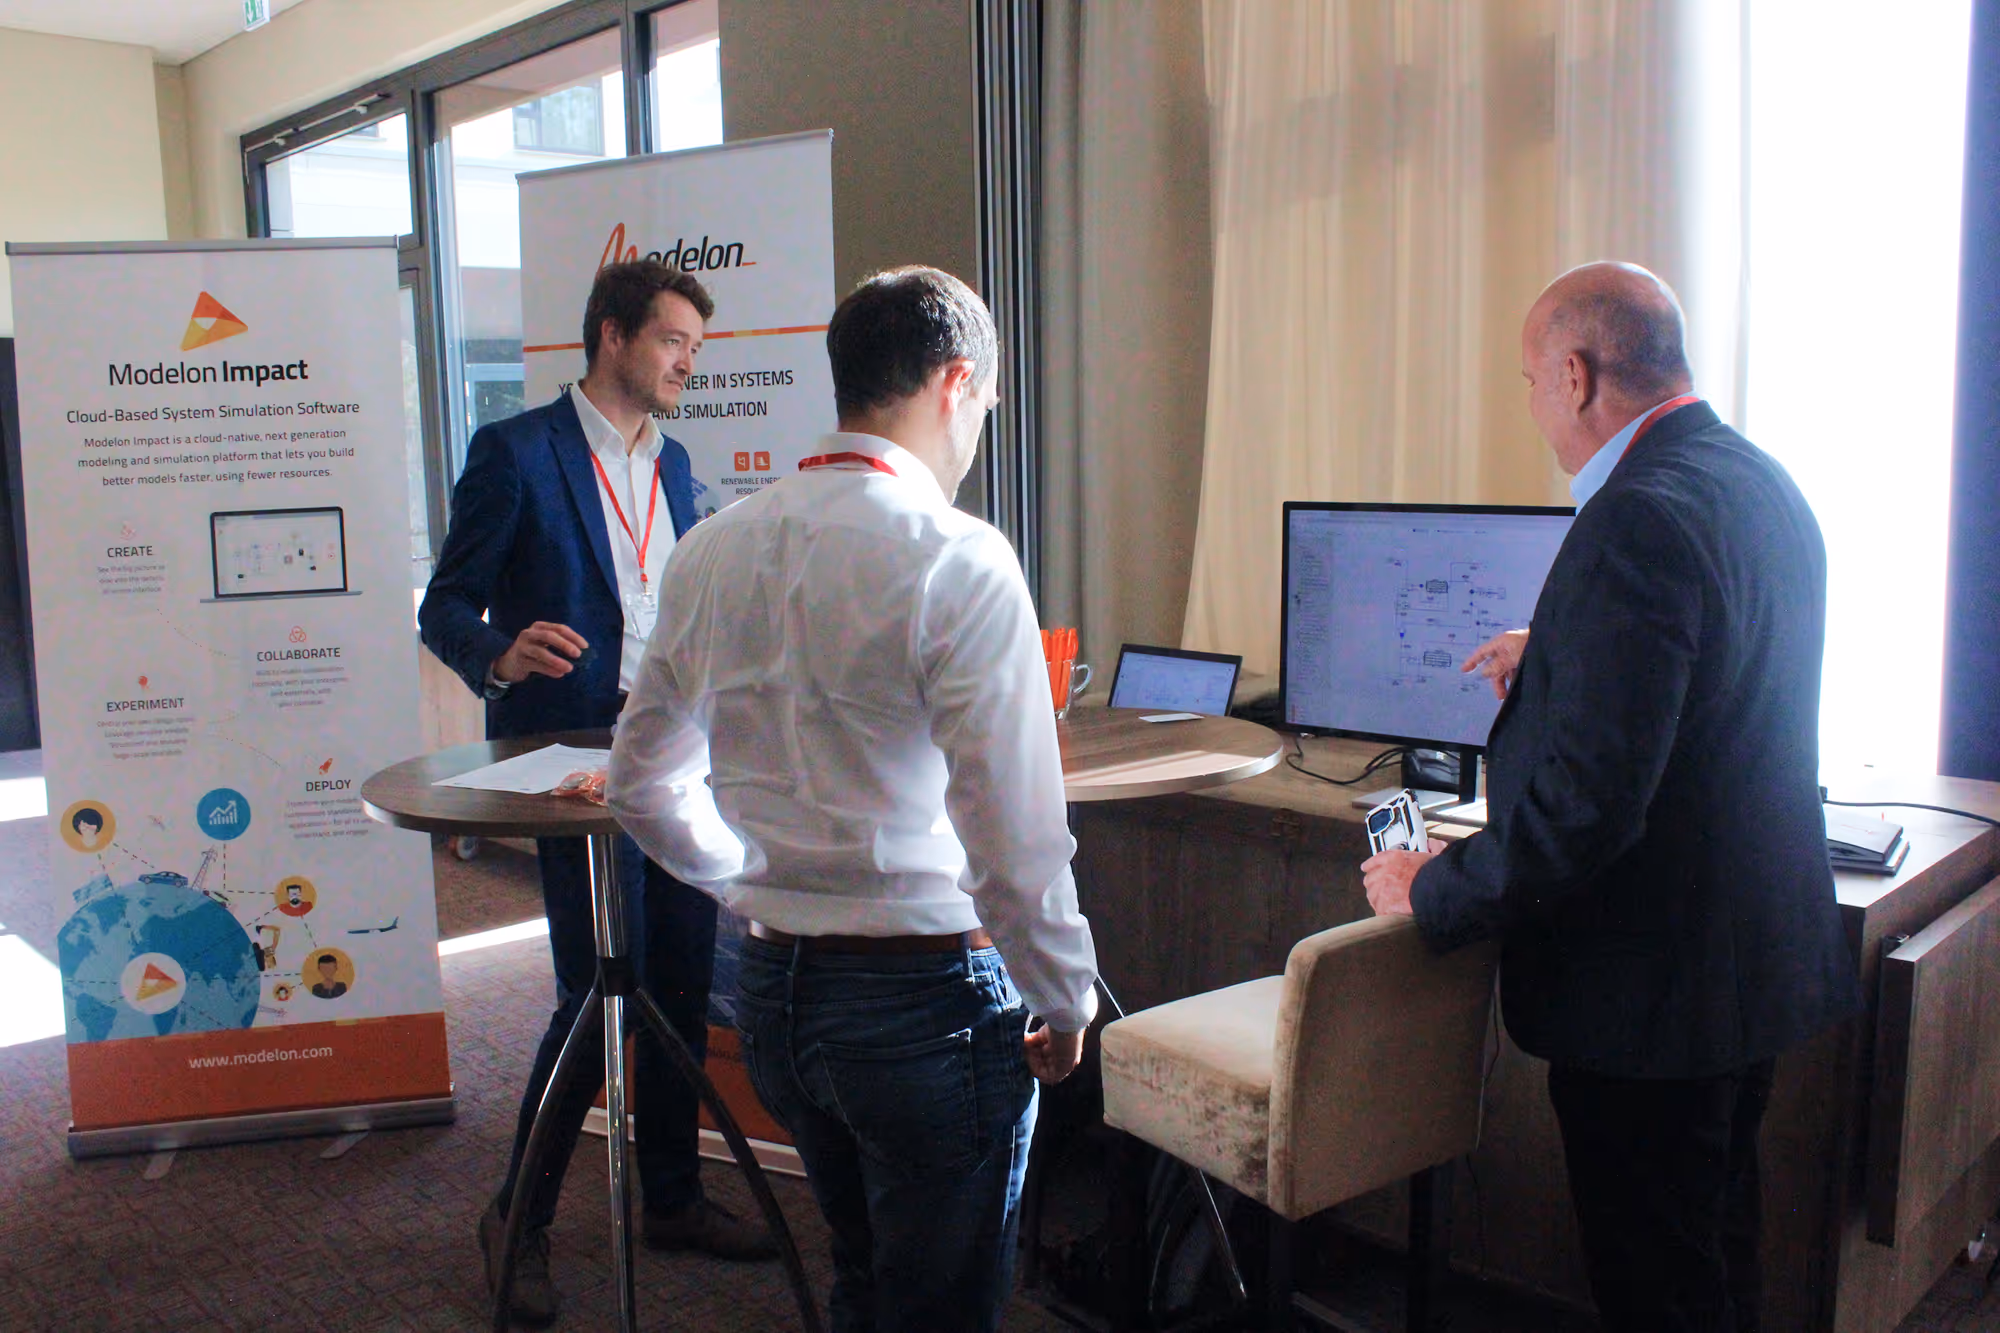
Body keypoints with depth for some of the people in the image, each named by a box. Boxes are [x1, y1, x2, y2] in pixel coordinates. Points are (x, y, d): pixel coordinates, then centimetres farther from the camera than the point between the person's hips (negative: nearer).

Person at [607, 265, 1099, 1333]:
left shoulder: (710, 551, 2)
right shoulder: (958, 563, -18)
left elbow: (641, 787, 11)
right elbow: (1016, 844, -20)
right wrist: (1065, 1001, -4)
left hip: (770, 991, 7)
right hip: (926, 995, -6)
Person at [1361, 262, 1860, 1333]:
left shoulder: (1636, 522, -25)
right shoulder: (1761, 485, 6)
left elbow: (1586, 800, -29)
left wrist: (1433, 892, -16)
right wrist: (1554, 660, 23)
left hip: (1649, 988, -10)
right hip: (1759, 957, 10)